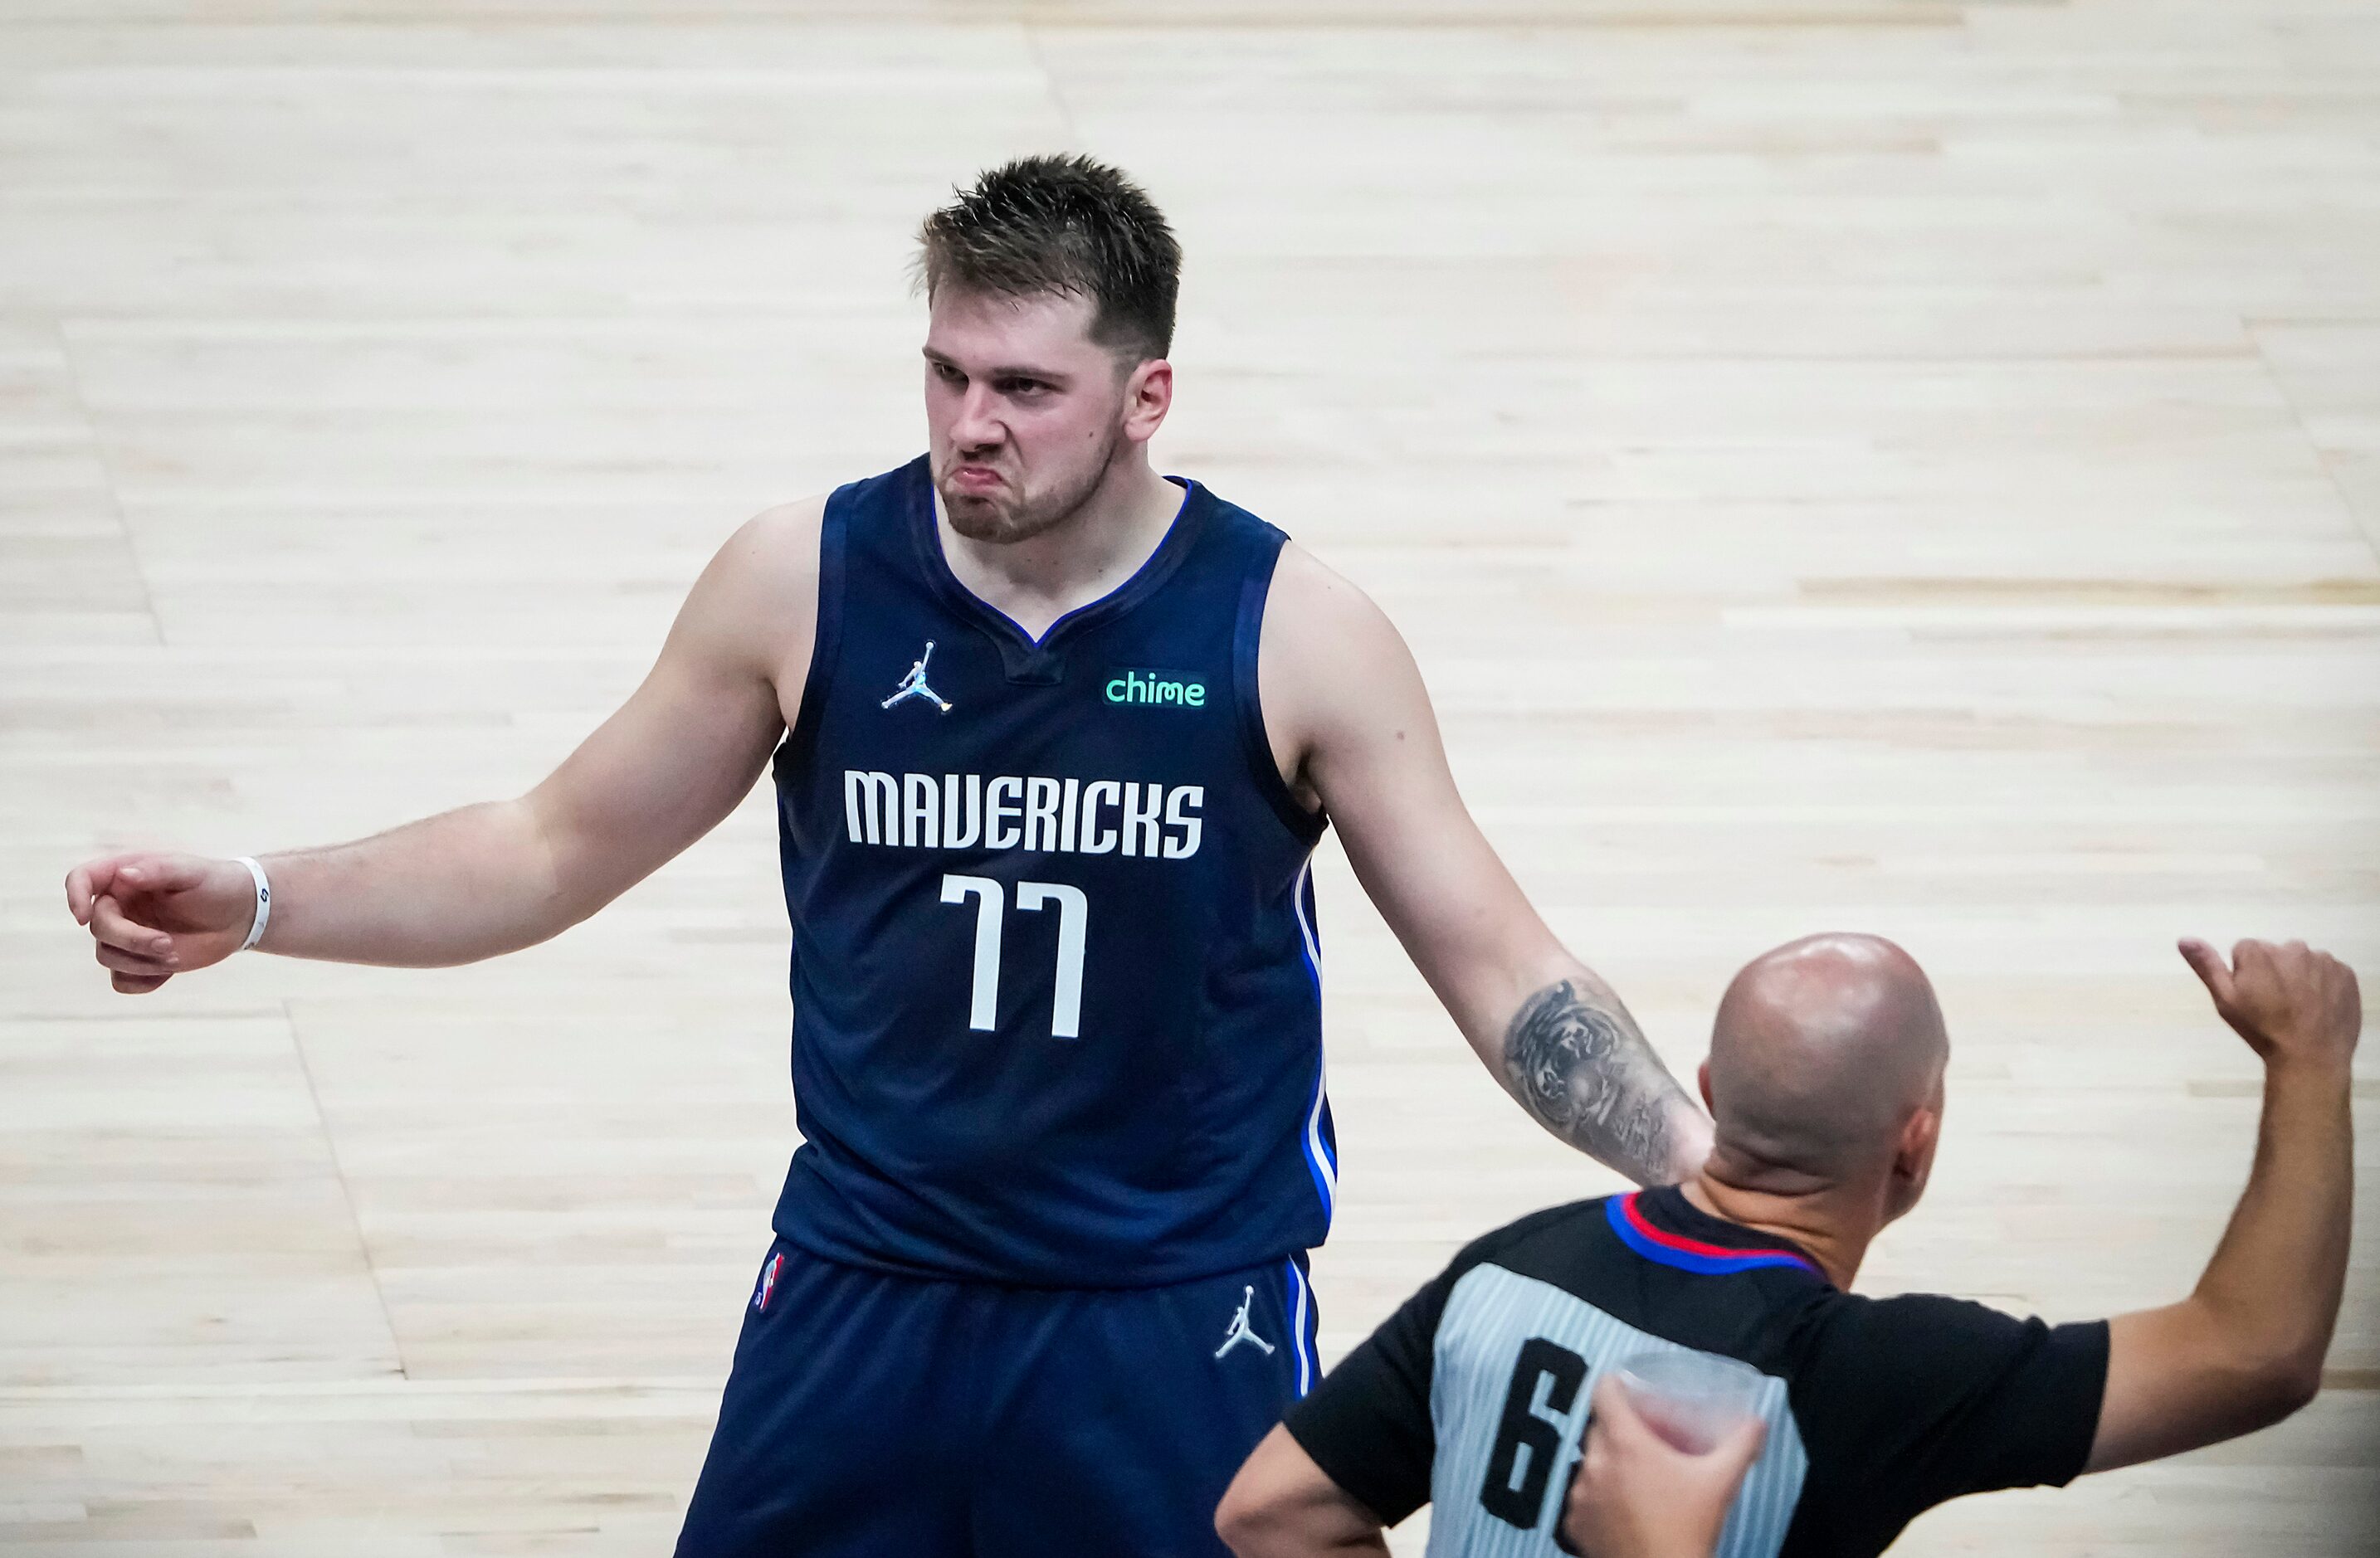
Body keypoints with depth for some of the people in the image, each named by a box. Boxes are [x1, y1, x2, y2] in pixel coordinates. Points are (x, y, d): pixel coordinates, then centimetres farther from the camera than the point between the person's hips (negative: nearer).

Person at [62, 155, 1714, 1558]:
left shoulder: (1293, 630, -9)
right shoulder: (807, 581, -5)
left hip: (1180, 1332, -1)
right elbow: (558, 849, 6)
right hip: (864, 1299, 2)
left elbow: (1497, 967, -2)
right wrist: (255, 903, -4)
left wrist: (1707, 1166, -15)